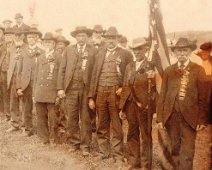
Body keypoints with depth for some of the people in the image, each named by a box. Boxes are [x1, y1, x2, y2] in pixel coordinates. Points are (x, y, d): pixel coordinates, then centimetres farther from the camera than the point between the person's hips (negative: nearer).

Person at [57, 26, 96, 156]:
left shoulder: (93, 51, 2)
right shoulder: (69, 50, 9)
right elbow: (62, 69, 7)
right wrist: (60, 87, -1)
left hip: (86, 88, -2)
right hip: (71, 87, 2)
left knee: (85, 118, 4)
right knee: (72, 118, 7)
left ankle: (85, 145, 14)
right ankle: (74, 143, 22)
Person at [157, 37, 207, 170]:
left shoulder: (198, 70, 1)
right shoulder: (169, 71, 8)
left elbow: (203, 96, -2)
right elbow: (162, 95, 7)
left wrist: (202, 119, -6)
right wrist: (160, 117, 3)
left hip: (189, 116, -2)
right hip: (171, 115, 3)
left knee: (187, 152, -2)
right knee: (175, 150, 12)